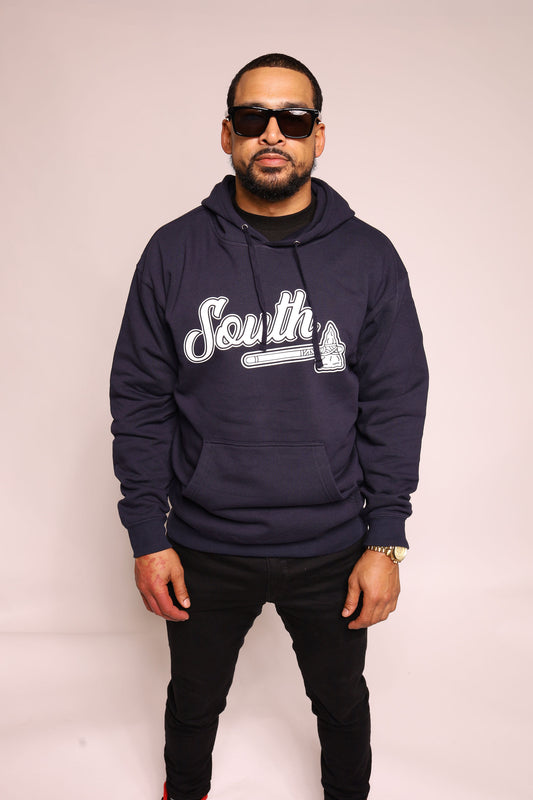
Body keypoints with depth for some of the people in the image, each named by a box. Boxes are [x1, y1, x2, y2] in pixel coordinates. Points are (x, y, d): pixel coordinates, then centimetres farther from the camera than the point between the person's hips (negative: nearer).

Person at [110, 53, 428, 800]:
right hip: (203, 550, 1)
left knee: (342, 700, 23)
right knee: (194, 700, 24)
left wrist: (386, 540, -7)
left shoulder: (369, 257, -5)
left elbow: (394, 405, -4)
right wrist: (147, 535, -6)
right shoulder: (174, 251, -5)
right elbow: (140, 399, -3)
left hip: (332, 551, 0)